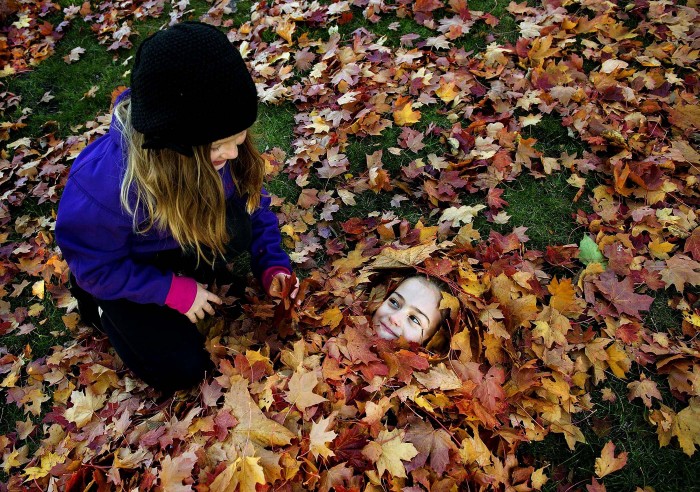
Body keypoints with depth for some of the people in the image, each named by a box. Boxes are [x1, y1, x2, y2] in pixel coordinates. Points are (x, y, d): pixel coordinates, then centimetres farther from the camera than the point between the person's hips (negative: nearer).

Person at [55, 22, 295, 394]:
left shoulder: (215, 146, -25)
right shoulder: (103, 180, -39)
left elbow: (253, 201, -8)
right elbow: (94, 265, -24)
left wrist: (272, 264, -18)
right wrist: (173, 291, -22)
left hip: (180, 245, 4)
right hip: (116, 271, -3)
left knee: (235, 228, -29)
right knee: (182, 370, -8)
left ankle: (192, 272, 2)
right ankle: (100, 306, 14)